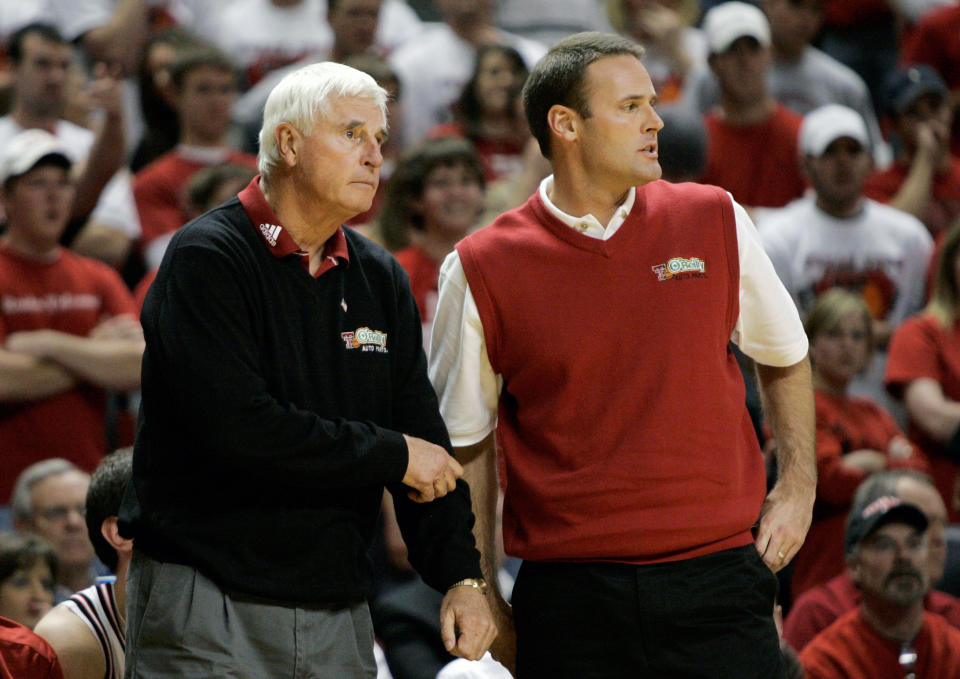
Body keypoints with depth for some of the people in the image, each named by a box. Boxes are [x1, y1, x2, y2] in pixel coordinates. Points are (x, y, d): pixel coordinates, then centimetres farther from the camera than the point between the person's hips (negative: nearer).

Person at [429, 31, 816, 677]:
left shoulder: (714, 221, 6)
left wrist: (799, 485, 12)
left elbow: (786, 356, 21)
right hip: (568, 594, -1)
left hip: (716, 575, 1)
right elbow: (467, 443, 7)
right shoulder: (481, 270, -1)